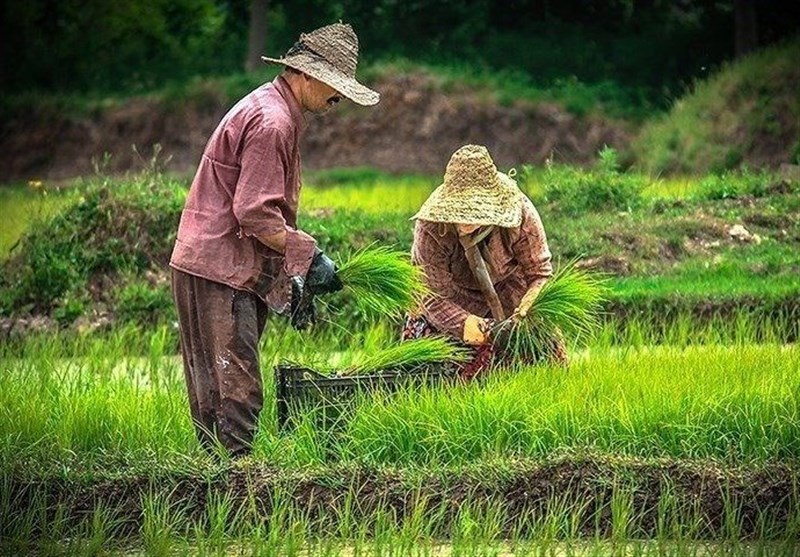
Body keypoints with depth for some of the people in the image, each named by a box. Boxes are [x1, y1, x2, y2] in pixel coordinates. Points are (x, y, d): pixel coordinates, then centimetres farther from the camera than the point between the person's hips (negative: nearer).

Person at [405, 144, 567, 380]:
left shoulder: (521, 215, -33)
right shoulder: (430, 229, -36)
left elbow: (540, 273, -22)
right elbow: (435, 296, -30)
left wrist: (527, 309, -43)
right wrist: (463, 323, -50)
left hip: (508, 285, 1)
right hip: (453, 295, -1)